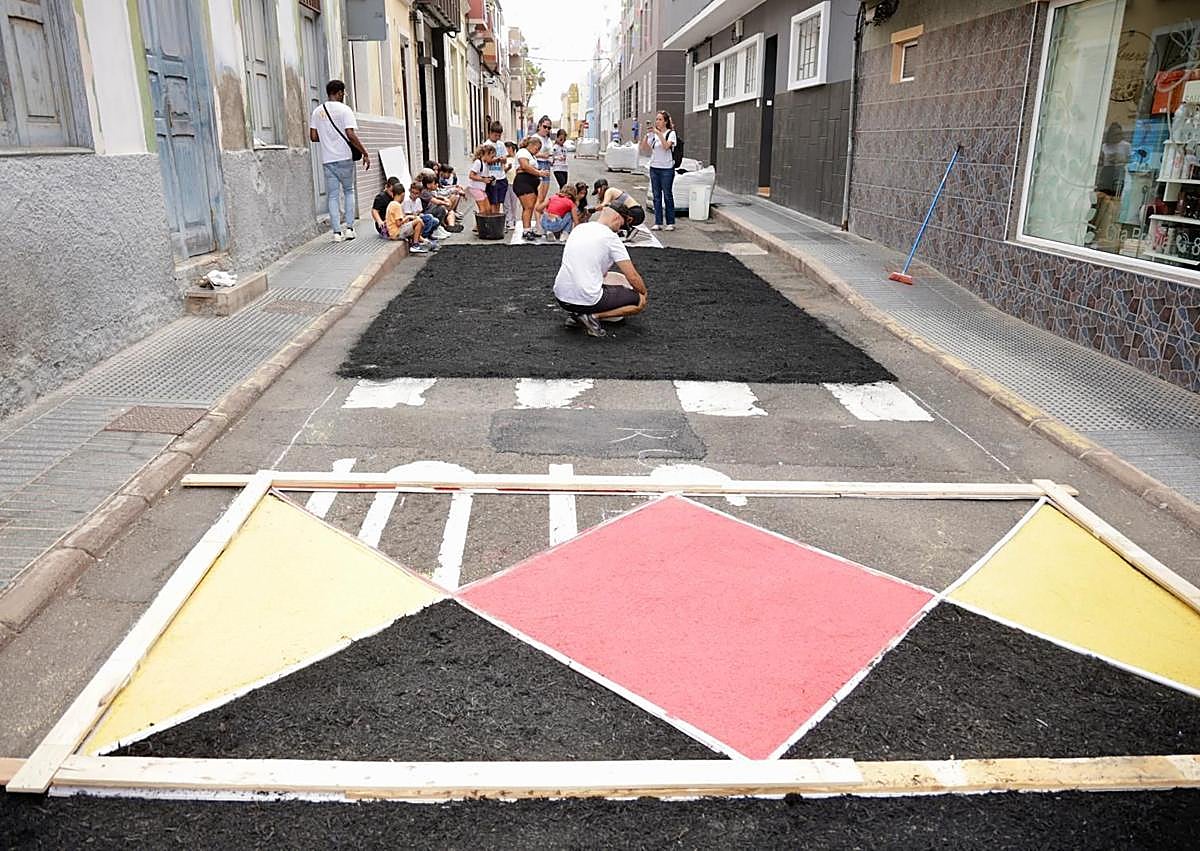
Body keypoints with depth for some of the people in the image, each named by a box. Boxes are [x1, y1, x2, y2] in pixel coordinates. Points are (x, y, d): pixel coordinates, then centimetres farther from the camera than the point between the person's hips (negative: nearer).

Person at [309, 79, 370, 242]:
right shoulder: (344, 110, -6)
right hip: (344, 158, -3)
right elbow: (352, 136, -14)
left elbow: (313, 136, 6)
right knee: (348, 191, 13)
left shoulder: (317, 112, 8)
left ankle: (337, 232, 1)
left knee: (332, 195, 6)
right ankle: (349, 227, 6)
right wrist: (365, 153, -8)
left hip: (327, 160, 3)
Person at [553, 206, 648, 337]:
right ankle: (594, 316, -7)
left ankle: (575, 314, 15)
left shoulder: (579, 228, 15)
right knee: (640, 301, 4)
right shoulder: (610, 237, -6)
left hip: (560, 297, 7)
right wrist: (645, 293, 15)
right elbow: (633, 277, -4)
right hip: (586, 300, -7)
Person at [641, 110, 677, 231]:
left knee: (667, 195, -1)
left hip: (666, 168, -5)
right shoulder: (652, 134, 10)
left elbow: (666, 146, -19)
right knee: (656, 196, 4)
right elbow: (645, 148, 4)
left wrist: (659, 133, -21)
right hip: (654, 167, 5)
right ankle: (658, 223, 7)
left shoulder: (671, 133, -2)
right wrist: (647, 135, -6)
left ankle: (670, 223, 5)